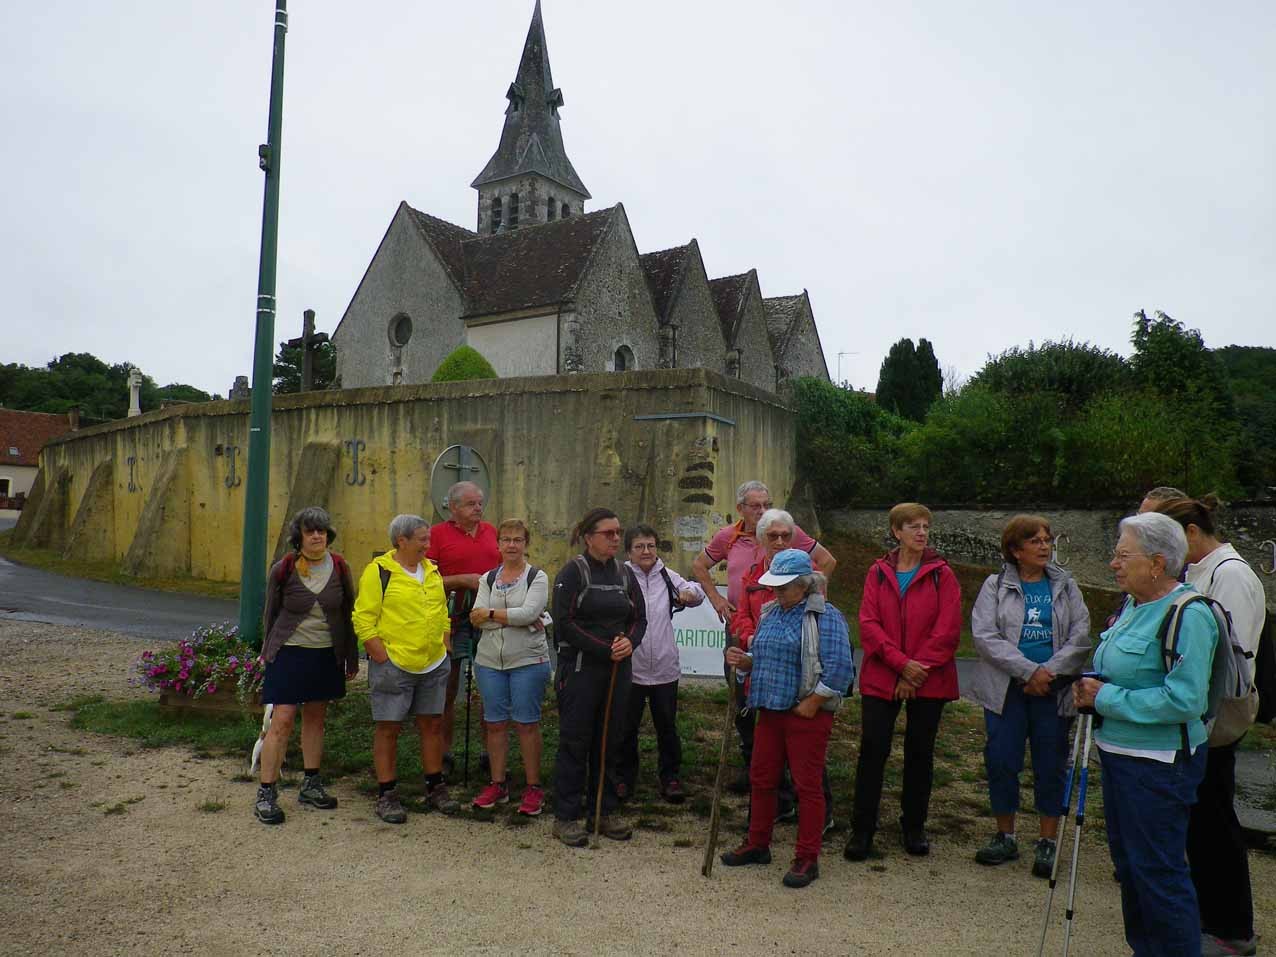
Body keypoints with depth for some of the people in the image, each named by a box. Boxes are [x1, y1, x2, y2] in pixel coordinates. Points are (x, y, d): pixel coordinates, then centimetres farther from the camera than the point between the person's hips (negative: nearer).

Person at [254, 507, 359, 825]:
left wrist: (352, 657, 9)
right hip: (290, 652, -3)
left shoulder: (339, 568, -2)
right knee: (282, 721, -7)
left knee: (315, 718, 13)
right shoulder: (282, 570, -8)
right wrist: (268, 652, 10)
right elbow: (271, 614, 4)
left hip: (327, 655, 3)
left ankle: (310, 786, 26)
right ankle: (266, 794, 3)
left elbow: (348, 614, 6)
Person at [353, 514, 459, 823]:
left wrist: (445, 652, 11)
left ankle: (435, 788, 25)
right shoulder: (378, 572, -9)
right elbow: (363, 621, -11)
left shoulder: (431, 571, 11)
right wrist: (383, 659, -14)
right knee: (388, 728, 4)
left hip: (434, 665, 6)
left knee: (432, 725, 12)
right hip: (393, 666, -6)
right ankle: (387, 795, 16)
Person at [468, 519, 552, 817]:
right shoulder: (487, 579, 9)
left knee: (526, 723, 1)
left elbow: (529, 612, -18)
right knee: (495, 723, 9)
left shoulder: (537, 577, -2)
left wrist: (491, 614, -11)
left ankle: (533, 788, 12)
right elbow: (477, 618, -5)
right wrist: (515, 619, -15)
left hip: (528, 661, -4)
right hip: (489, 661, 4)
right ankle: (498, 785, 22)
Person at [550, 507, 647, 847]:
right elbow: (564, 622, -13)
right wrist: (605, 649, -16)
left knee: (609, 740, 11)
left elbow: (639, 618, 11)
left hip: (618, 668, 5)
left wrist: (630, 642, -11)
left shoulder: (624, 574, 10)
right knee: (575, 742, 1)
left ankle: (604, 812, 22)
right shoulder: (573, 572, -7)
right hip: (580, 667, -5)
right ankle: (566, 817, 11)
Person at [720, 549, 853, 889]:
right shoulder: (770, 614, 12)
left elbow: (840, 669, -20)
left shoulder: (826, 616, -12)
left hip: (807, 713, -7)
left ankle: (807, 859, 15)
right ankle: (757, 844, 31)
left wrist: (811, 704, -18)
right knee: (761, 779, 14)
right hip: (770, 710, 7)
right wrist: (742, 660, -1)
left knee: (807, 785, 3)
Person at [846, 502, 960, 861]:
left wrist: (916, 670, -12)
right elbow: (868, 624, -5)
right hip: (881, 679, 1)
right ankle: (862, 829, 13)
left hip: (929, 680, 0)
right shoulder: (878, 573, 3)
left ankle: (914, 827, 28)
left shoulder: (942, 575, -1)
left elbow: (947, 630, -8)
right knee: (872, 750, 0)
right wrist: (902, 663, -15)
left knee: (920, 752, 11)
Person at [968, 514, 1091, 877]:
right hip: (1006, 690, -1)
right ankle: (1005, 837, 19)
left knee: (1050, 765, 5)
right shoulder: (996, 585, 2)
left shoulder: (1065, 586, 8)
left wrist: (1050, 672, -14)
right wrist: (1029, 671, -17)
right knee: (1001, 762, 2)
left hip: (1054, 690, 1)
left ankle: (1048, 842, 19)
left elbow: (1081, 636, -1)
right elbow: (984, 636, -9)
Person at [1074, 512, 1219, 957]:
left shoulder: (1189, 615, -20)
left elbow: (1183, 700, -26)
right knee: (1128, 862, 20)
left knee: (1157, 871, 0)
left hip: (1158, 765, -10)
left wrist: (1106, 698, -20)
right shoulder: (1133, 605, 8)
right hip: (1118, 753, 10)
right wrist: (1090, 689, 1)